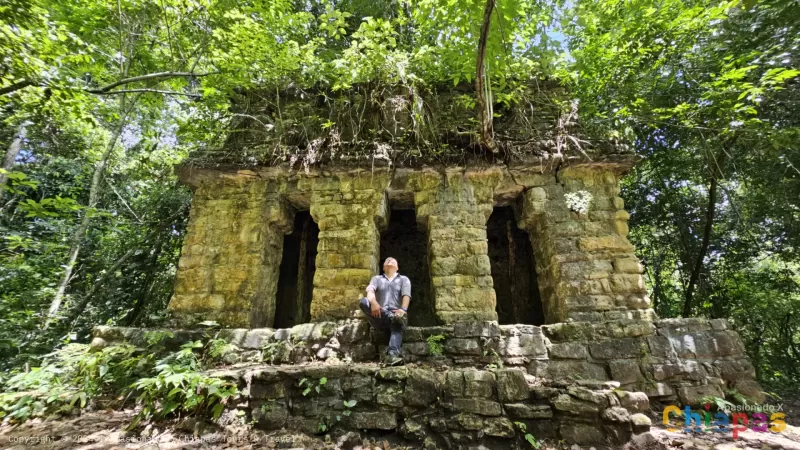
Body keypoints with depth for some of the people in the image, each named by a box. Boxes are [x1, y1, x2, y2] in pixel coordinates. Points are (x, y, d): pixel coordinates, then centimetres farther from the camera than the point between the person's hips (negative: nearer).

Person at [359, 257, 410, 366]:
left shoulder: (404, 279, 20)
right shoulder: (377, 278, 22)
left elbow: (406, 295, 0)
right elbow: (370, 291, 0)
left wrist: (403, 309, -22)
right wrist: (373, 302, -25)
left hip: (396, 313, -1)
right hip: (379, 316, 1)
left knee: (398, 325, -37)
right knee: (363, 301, -28)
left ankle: (392, 355, -56)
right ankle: (393, 317, -38)